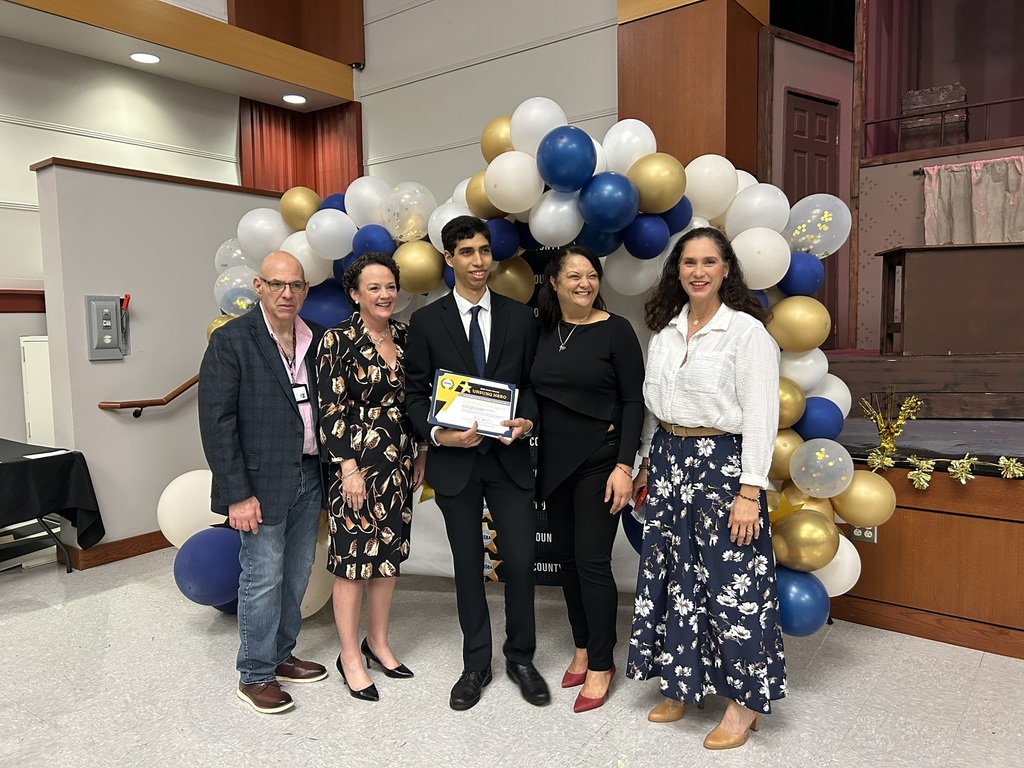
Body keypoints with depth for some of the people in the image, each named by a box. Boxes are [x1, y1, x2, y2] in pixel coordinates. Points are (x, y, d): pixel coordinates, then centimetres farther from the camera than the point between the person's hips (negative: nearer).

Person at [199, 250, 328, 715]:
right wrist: (237, 493, -15)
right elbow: (216, 421, -12)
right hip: (263, 481, -5)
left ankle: (280, 655, 34)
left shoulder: (317, 340, 7)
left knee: (297, 574, 15)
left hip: (310, 476, 6)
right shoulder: (230, 341, -9)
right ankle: (255, 675, 21)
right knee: (263, 577, 3)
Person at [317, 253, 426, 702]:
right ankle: (350, 656, 20)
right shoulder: (338, 340, -10)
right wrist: (348, 467, -16)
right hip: (356, 462, -6)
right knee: (352, 557, 3)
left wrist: (420, 454, 11)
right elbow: (332, 409, -13)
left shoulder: (404, 336, 6)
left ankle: (378, 642, 32)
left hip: (399, 462, 6)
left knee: (389, 553, 14)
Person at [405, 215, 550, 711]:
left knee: (520, 562, 2)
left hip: (510, 457, 1)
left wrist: (527, 420, -12)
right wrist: (438, 433, -16)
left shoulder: (520, 317, 4)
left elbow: (533, 384, 8)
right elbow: (415, 393, 1)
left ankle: (520, 658, 27)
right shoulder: (427, 321, 0)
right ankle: (476, 664, 30)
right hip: (455, 461, 0)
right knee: (468, 566, 11)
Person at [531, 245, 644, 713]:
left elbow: (634, 401, -9)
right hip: (553, 461, 5)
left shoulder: (615, 330, -8)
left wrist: (624, 465, -14)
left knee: (592, 561, -2)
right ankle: (582, 647, 30)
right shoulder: (542, 331, 5)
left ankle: (600, 664, 15)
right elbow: (533, 393, 11)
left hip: (598, 461, -5)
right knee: (566, 557, 13)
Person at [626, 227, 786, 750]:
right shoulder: (666, 329, 9)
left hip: (721, 464, -6)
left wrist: (750, 492, -16)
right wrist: (647, 462, 15)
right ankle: (681, 683, 31)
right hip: (669, 460, 6)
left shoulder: (748, 331, -9)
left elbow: (760, 417, -12)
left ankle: (745, 701, 21)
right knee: (671, 573, 13)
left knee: (729, 578, 1)